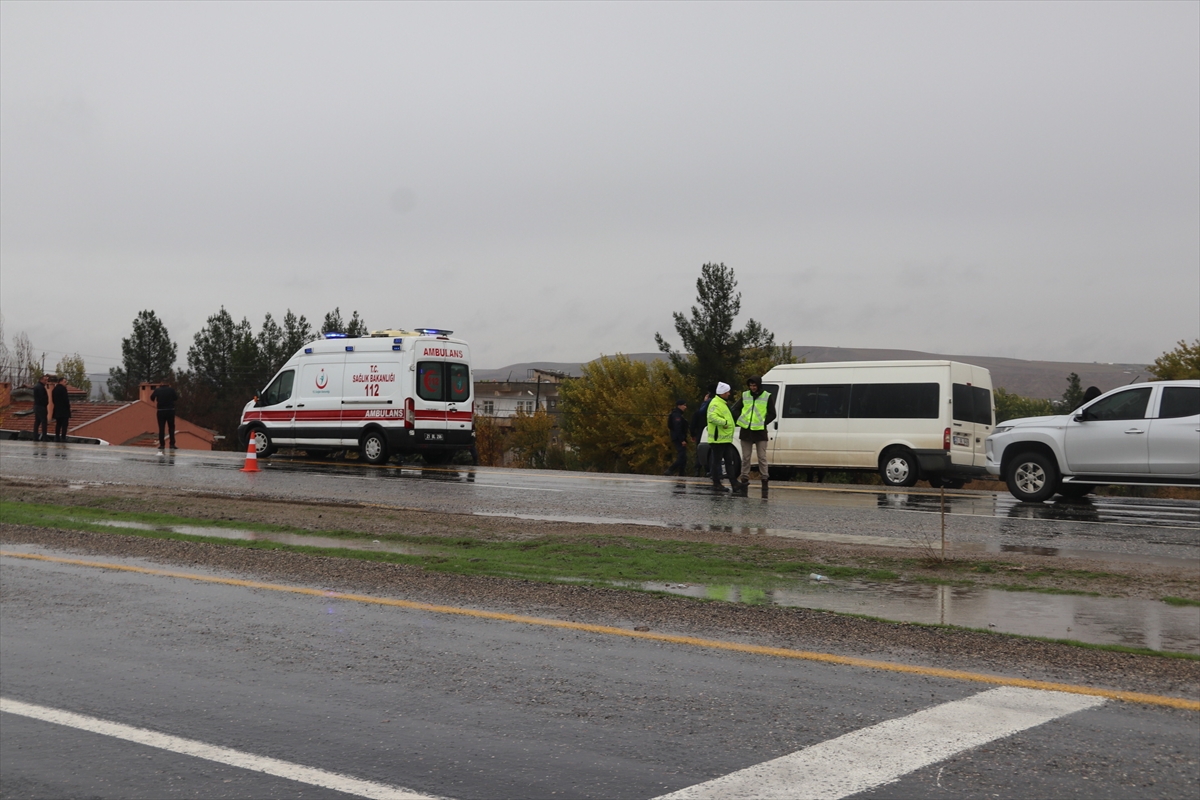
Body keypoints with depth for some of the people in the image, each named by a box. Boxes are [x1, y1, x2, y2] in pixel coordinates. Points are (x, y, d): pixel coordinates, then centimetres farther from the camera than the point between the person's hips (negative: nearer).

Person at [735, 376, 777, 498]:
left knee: (762, 458, -2)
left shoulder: (767, 397, 0)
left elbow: (772, 414, 2)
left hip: (760, 431, -3)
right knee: (746, 457, 6)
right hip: (746, 430, 3)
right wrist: (740, 421, 0)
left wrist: (763, 423, -9)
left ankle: (764, 479, 4)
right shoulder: (745, 395, 7)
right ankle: (744, 480, 12)